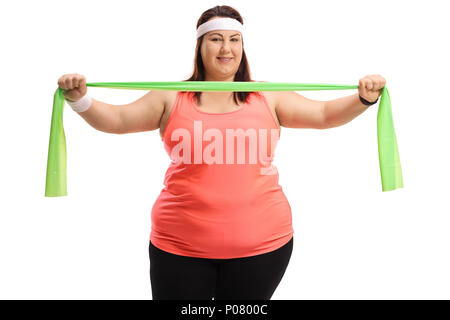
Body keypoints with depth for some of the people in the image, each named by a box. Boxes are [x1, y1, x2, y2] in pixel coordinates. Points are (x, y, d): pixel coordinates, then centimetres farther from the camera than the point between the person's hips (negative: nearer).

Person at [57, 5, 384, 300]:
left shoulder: (267, 98, 6)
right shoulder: (171, 99, 4)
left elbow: (324, 114, 5)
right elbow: (116, 120, 1)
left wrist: (363, 98, -11)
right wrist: (81, 99, -16)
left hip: (262, 244, 1)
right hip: (180, 246, 0)